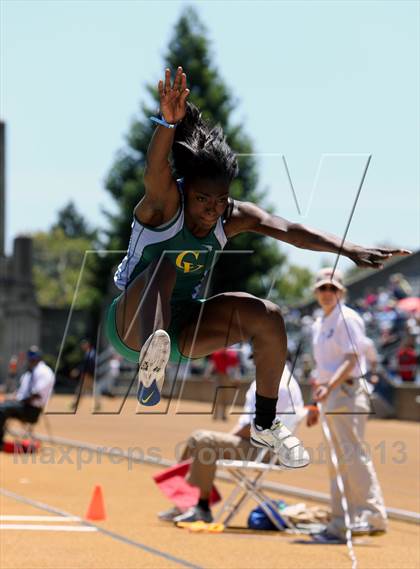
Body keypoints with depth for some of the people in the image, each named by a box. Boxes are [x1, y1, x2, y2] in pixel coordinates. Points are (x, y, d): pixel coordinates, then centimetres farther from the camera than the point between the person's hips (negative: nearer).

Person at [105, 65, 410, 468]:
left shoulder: (235, 217, -7)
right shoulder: (164, 205, -22)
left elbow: (289, 230, -17)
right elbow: (155, 172, -43)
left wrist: (350, 250, -32)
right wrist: (168, 123, -64)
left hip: (183, 327, 5)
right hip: (133, 327, -5)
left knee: (267, 316, -14)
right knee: (164, 266, -34)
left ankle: (266, 425, 2)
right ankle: (150, 361, -63)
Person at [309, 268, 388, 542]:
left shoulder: (347, 318, -9)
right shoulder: (319, 324, 18)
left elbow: (351, 359, -17)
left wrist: (330, 386, -28)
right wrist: (316, 401, 22)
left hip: (348, 393, -9)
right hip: (330, 397, 9)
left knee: (353, 456, -13)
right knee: (336, 461, 10)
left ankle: (373, 516, -13)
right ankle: (341, 523, 14)